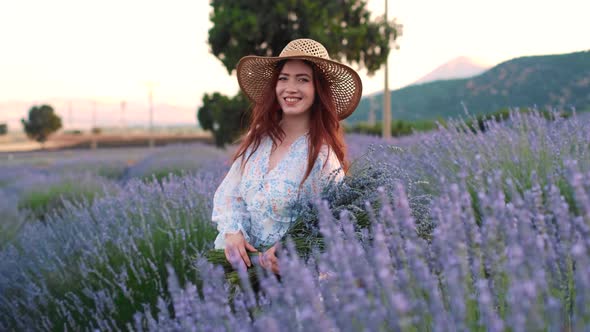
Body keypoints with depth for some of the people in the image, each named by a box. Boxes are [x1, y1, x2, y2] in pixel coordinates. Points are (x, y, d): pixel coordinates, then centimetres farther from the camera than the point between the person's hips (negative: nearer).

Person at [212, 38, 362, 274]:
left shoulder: (323, 156, -12)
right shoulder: (257, 138, 2)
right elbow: (229, 193, 9)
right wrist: (232, 232, -9)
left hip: (286, 273, -4)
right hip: (243, 262, 4)